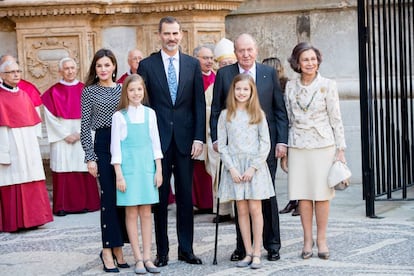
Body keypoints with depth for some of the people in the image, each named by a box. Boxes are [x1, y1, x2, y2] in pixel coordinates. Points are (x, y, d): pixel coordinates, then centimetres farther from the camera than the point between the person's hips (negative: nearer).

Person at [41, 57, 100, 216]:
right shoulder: (53, 92, 4)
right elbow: (50, 117, -1)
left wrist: (80, 133, -7)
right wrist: (65, 135, -8)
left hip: (83, 137, 1)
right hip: (61, 138, -1)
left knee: (83, 171, -1)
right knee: (63, 171, -4)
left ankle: (85, 203, 6)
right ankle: (63, 206, -1)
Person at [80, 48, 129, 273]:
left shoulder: (122, 89, 11)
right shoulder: (89, 91, 2)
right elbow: (85, 126, 0)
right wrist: (90, 157, -6)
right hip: (103, 146, -3)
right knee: (109, 197, -5)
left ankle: (117, 247, 15)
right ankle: (107, 250, 1)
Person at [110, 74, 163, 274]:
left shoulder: (150, 113, 7)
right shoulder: (119, 116, -1)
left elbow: (155, 143, 10)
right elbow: (115, 147, -2)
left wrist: (159, 170, 5)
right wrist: (119, 174, -6)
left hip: (147, 166, 3)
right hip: (128, 166, -3)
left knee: (146, 213, 5)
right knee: (131, 213, 0)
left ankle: (147, 257, 10)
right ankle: (138, 259, 6)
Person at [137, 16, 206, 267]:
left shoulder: (193, 64, 6)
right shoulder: (147, 65, 2)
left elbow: (199, 103, 4)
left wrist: (199, 137, -4)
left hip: (185, 139, 1)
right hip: (158, 139, -1)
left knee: (186, 196, 7)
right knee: (160, 196, 4)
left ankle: (186, 249, 15)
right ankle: (162, 251, 12)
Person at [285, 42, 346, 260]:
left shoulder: (328, 85, -1)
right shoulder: (290, 87, 6)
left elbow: (335, 119, 0)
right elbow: (288, 119, 12)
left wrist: (340, 148, -3)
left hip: (323, 145, -2)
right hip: (298, 146, 2)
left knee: (321, 193, 0)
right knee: (302, 195, 3)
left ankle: (321, 239, 9)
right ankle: (307, 240, 12)